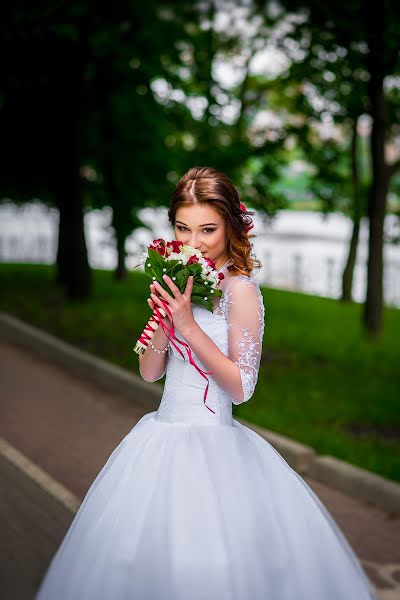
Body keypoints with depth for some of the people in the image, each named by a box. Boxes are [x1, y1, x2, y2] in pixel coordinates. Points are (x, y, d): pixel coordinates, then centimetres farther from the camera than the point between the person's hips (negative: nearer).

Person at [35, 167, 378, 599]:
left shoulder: (240, 290, -14)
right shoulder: (182, 283, 5)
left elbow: (241, 388, -16)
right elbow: (150, 372, 7)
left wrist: (188, 325, -21)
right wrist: (163, 320, -12)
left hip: (212, 444, -7)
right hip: (162, 435, 7)